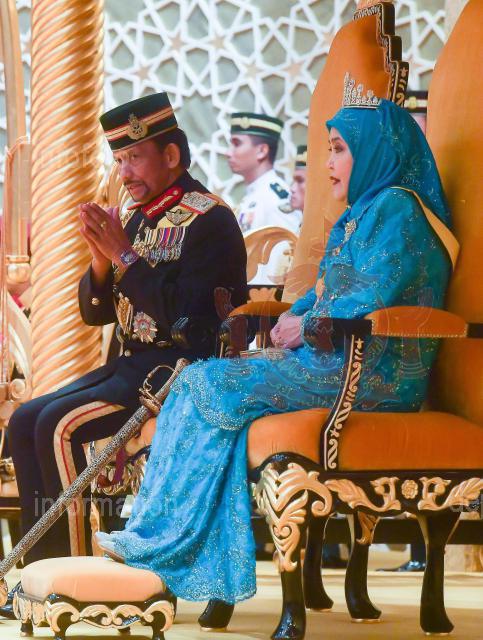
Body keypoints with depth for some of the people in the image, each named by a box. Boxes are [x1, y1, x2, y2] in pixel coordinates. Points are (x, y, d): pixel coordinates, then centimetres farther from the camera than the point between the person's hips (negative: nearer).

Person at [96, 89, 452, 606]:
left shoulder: (395, 207, -12)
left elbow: (373, 299, -21)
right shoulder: (367, 209, 21)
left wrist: (307, 326, -9)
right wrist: (294, 314, 5)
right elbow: (331, 289, 25)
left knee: (211, 387, -10)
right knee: (209, 385, -1)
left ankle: (163, 541, -3)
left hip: (371, 376, -10)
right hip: (338, 362, 10)